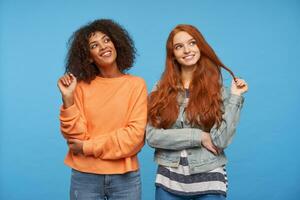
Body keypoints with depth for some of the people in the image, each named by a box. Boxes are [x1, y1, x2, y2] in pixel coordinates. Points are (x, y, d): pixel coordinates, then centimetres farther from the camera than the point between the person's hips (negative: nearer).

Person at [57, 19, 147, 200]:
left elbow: (135, 134, -10)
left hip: (125, 177, 0)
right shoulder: (82, 86, 0)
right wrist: (68, 98, -15)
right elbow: (75, 136, -4)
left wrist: (88, 147, -9)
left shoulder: (136, 84, -3)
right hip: (85, 177, 1)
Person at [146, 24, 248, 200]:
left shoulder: (217, 88, -2)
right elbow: (152, 136, -8)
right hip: (169, 179, 1)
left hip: (209, 179, -1)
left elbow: (221, 140, -11)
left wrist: (235, 97, -13)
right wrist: (199, 136, -12)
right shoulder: (161, 90, 0)